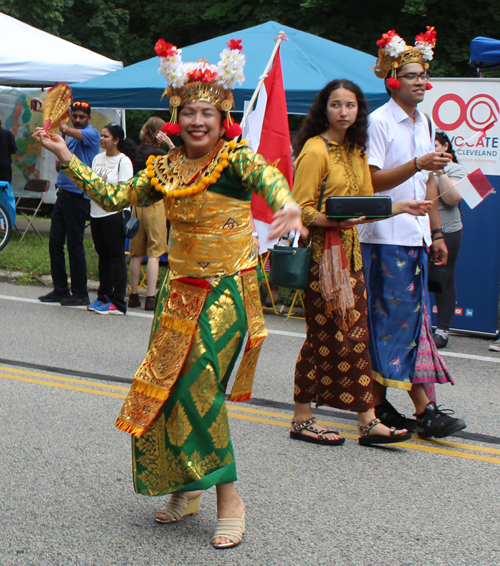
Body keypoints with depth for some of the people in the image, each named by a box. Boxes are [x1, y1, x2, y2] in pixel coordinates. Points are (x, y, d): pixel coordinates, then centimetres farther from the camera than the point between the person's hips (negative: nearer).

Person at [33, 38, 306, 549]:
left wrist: (288, 204, -53)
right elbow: (115, 197, 13)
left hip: (227, 289, -6)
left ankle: (227, 497, -1)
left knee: (197, 382, -15)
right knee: (164, 386, 7)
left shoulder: (234, 158, -10)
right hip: (180, 290, 6)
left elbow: (267, 176, -29)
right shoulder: (163, 168, 7)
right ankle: (185, 488, 25)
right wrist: (65, 157, 9)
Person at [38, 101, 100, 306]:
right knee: (55, 244, 8)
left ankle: (80, 293, 4)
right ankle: (60, 290, 16)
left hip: (77, 196, -8)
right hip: (62, 195, 8)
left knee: (74, 246, -5)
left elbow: (66, 130, -29)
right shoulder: (72, 138, 18)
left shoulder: (91, 133, -8)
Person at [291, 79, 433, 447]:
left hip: (350, 252, 8)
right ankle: (302, 420, 8)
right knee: (324, 336, -3)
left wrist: (402, 207, 12)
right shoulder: (315, 150, -10)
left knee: (356, 336, 6)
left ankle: (368, 421, 8)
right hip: (322, 254, -8)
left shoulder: (356, 152, 16)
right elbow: (301, 210, -13)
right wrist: (335, 220, -25)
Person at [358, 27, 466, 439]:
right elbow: (372, 181, -15)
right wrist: (418, 164, -26)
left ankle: (378, 402, 14)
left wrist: (436, 232, 19)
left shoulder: (424, 123, 17)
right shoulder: (379, 122, -8)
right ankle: (424, 409, -6)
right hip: (386, 237, -8)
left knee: (410, 319, 7)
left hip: (415, 236, 8)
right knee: (399, 319, -7)